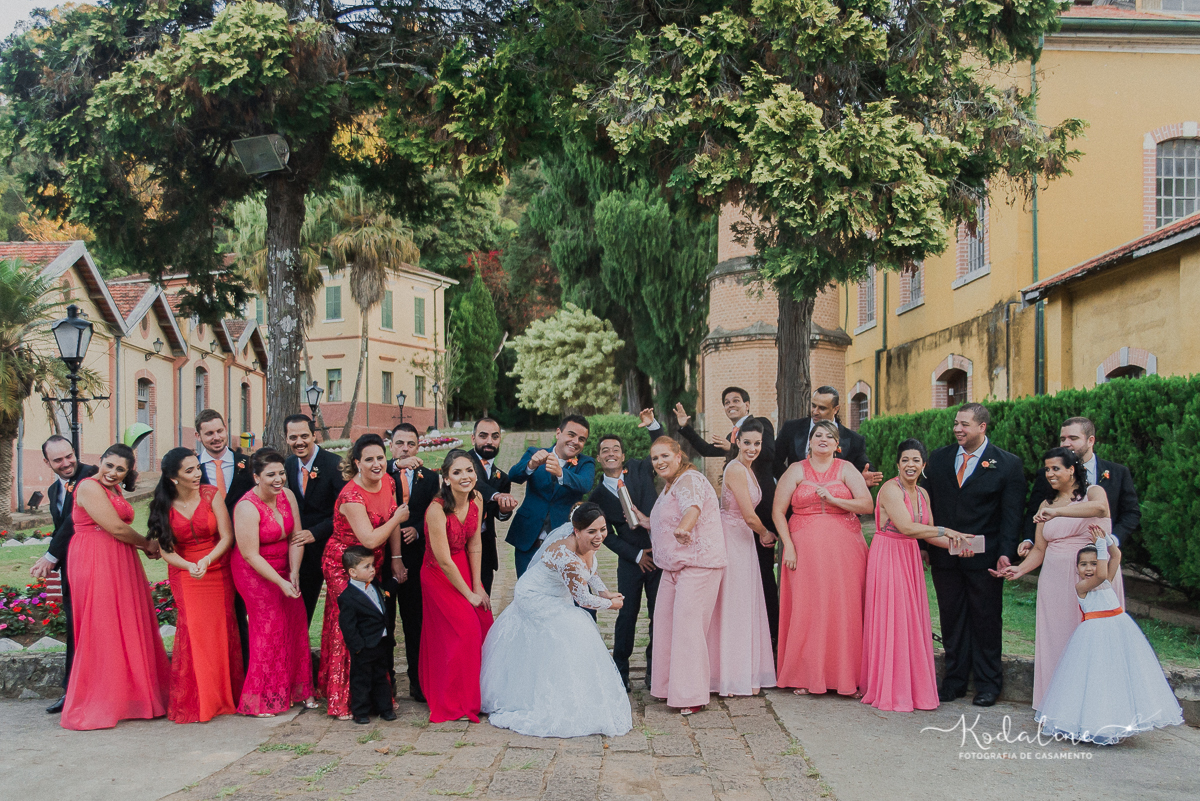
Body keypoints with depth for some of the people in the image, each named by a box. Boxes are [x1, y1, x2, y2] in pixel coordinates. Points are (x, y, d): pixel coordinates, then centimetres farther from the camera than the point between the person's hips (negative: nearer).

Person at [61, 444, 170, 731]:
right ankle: (97, 705, 2)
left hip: (119, 566, 9)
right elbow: (116, 528, -14)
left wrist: (143, 545, 0)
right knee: (102, 630, -5)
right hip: (95, 564, -9)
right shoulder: (89, 487, -10)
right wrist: (147, 544, -1)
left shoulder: (115, 490, 19)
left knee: (129, 628, 9)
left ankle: (128, 696, 16)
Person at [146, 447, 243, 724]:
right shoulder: (164, 506, -4)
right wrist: (189, 566, -23)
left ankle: (223, 696, 12)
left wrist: (207, 560, -26)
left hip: (217, 571, 0)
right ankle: (194, 704, -2)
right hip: (184, 575, 0)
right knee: (192, 631, -10)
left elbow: (227, 536, -10)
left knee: (221, 631, -1)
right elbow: (166, 549, -4)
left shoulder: (211, 495, -7)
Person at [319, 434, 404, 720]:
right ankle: (343, 700, 8)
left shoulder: (387, 481, -1)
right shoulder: (352, 496, -25)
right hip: (343, 565, -7)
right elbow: (370, 539, -28)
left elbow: (393, 525, 8)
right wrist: (397, 518, -15)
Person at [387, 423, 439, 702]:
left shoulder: (429, 477, 9)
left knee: (416, 620, 7)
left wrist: (417, 530, -12)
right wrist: (397, 466, -26)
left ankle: (418, 679, 17)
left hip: (415, 554, 1)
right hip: (382, 555, -1)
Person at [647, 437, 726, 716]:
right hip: (674, 566, 10)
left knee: (687, 624, -13)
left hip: (698, 564, -10)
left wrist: (683, 528, -57)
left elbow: (693, 507, -37)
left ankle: (693, 695, -9)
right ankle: (669, 685, 19)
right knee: (664, 621, 8)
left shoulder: (689, 480, -14)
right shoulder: (669, 486, 18)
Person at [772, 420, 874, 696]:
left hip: (843, 549, 1)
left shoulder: (846, 469, 9)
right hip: (806, 549, 0)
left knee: (844, 609, -1)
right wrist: (788, 546, -5)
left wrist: (833, 499, -11)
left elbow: (868, 505, -1)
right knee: (806, 609, -3)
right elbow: (778, 511, 4)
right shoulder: (796, 471, 8)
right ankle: (806, 676, 7)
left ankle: (846, 676, 6)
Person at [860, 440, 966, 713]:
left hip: (910, 560, 7)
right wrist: (946, 531, -19)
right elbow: (906, 527, -23)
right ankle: (889, 691, 7)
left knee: (912, 621, 8)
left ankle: (912, 686, 18)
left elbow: (926, 532, 12)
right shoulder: (891, 489, -13)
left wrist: (955, 545, -3)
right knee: (890, 621, -2)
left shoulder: (922, 494, 12)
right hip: (887, 556, -7)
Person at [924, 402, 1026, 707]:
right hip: (944, 557, 3)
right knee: (951, 619, 9)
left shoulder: (1008, 465, -2)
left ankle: (987, 683, 19)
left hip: (984, 557, -3)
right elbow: (928, 504, 9)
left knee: (986, 620, 6)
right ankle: (954, 680, 20)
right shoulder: (939, 458, 8)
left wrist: (1005, 553, -15)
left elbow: (1011, 514, -6)